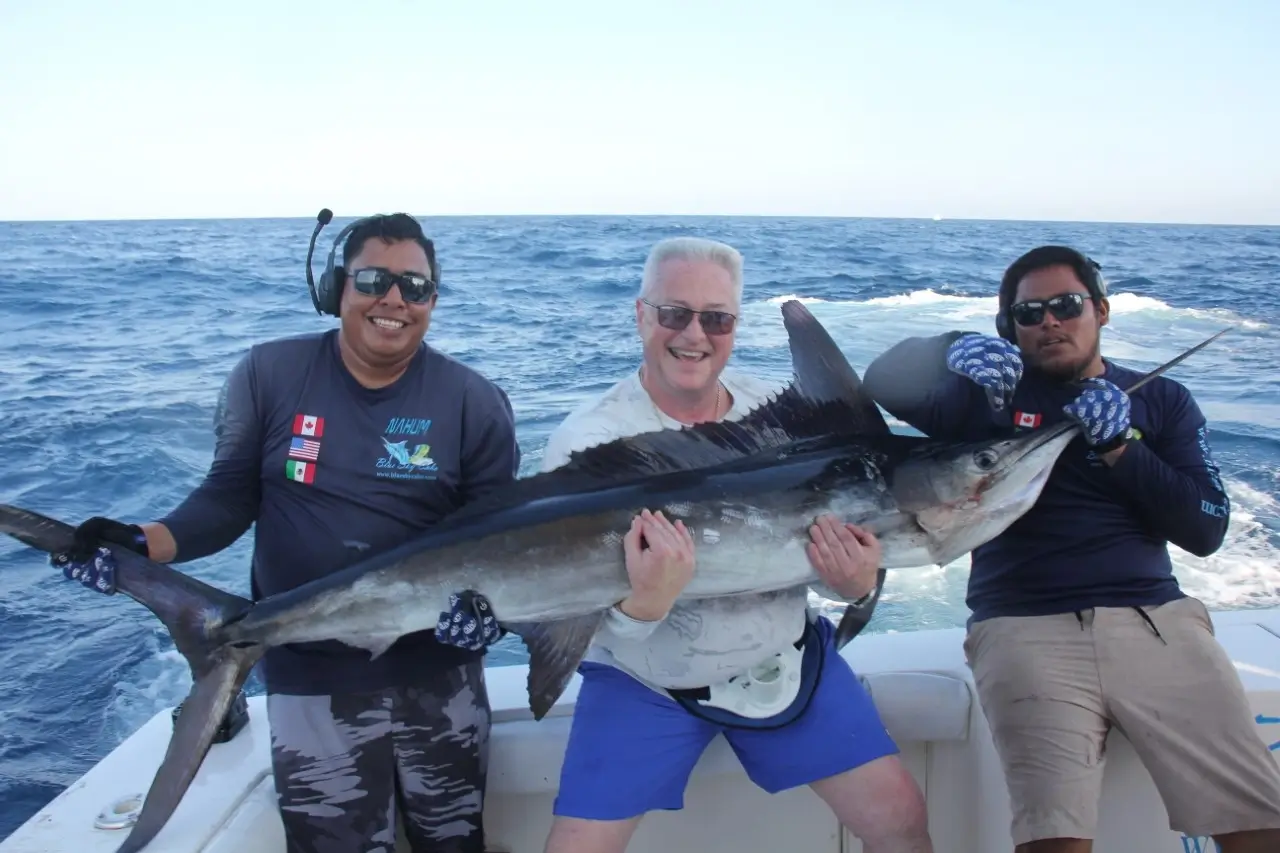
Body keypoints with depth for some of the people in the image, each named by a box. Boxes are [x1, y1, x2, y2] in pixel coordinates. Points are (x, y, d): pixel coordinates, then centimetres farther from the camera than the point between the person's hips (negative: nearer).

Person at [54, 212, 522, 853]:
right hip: (310, 684, -1)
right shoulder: (268, 376, -6)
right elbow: (228, 498, 0)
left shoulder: (474, 402, -6)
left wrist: (478, 601, -23)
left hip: (439, 678, 1)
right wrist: (145, 542, -17)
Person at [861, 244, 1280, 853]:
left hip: (1156, 619, 3)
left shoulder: (1163, 401, 16)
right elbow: (883, 383, -6)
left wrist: (1120, 448, -7)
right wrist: (954, 350, -25)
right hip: (1027, 628, -2)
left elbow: (1206, 529, 6)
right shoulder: (992, 394, 10)